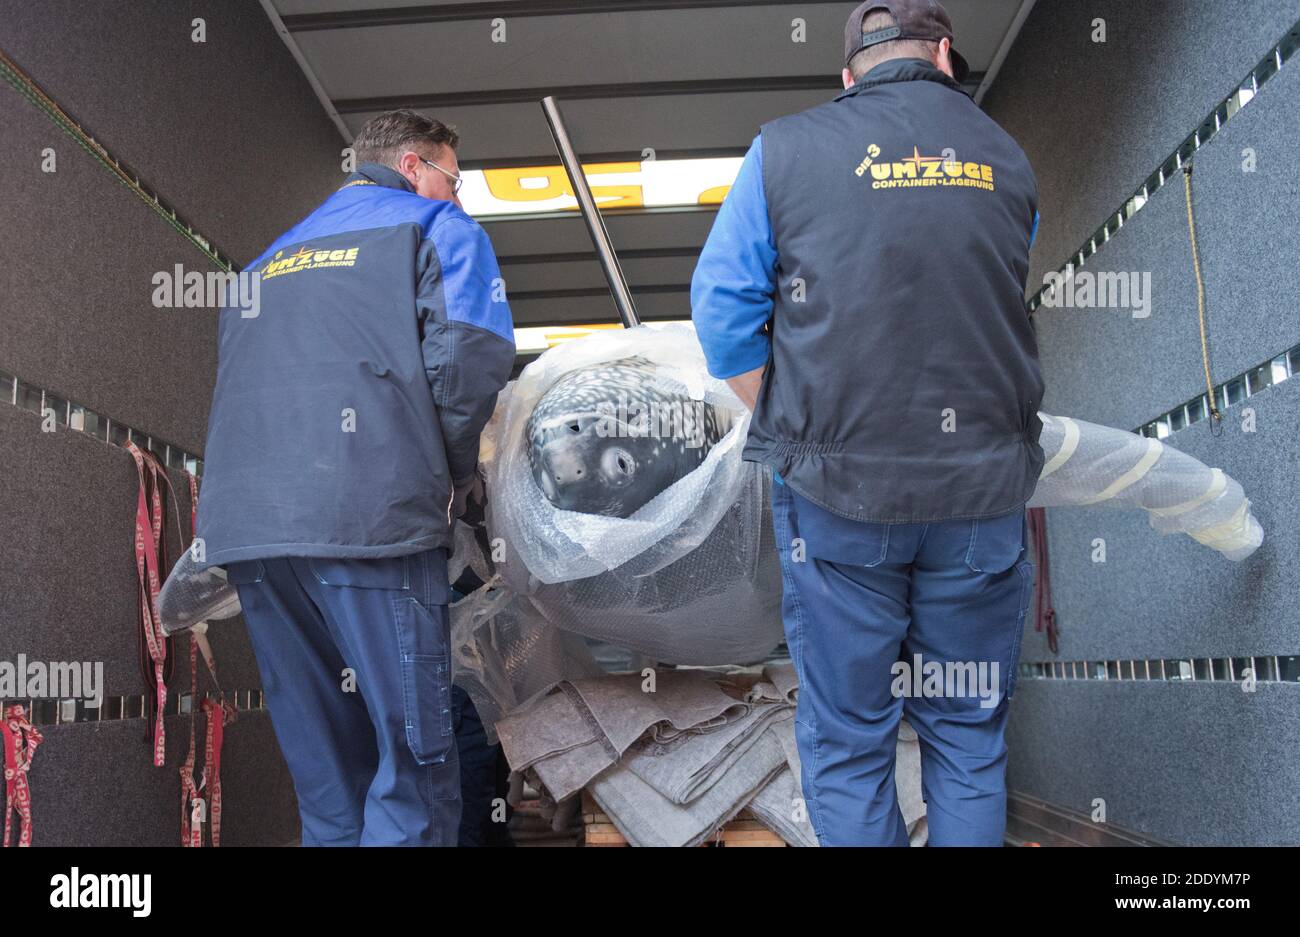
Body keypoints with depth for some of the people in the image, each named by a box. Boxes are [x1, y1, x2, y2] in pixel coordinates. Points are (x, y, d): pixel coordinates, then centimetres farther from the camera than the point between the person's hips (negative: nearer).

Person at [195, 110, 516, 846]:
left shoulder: (273, 256, 30)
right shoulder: (434, 226, 10)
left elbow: (238, 381, 25)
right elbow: (470, 357, -7)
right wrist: (456, 473, 7)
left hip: (242, 527, 7)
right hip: (369, 518, -6)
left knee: (326, 776, 13)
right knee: (415, 764, -3)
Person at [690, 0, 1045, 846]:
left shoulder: (786, 152, -1)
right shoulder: (1006, 160, 8)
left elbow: (723, 312, -2)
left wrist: (793, 435, 6)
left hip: (839, 490, -2)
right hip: (983, 490, 3)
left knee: (847, 737, 9)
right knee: (968, 730, 15)